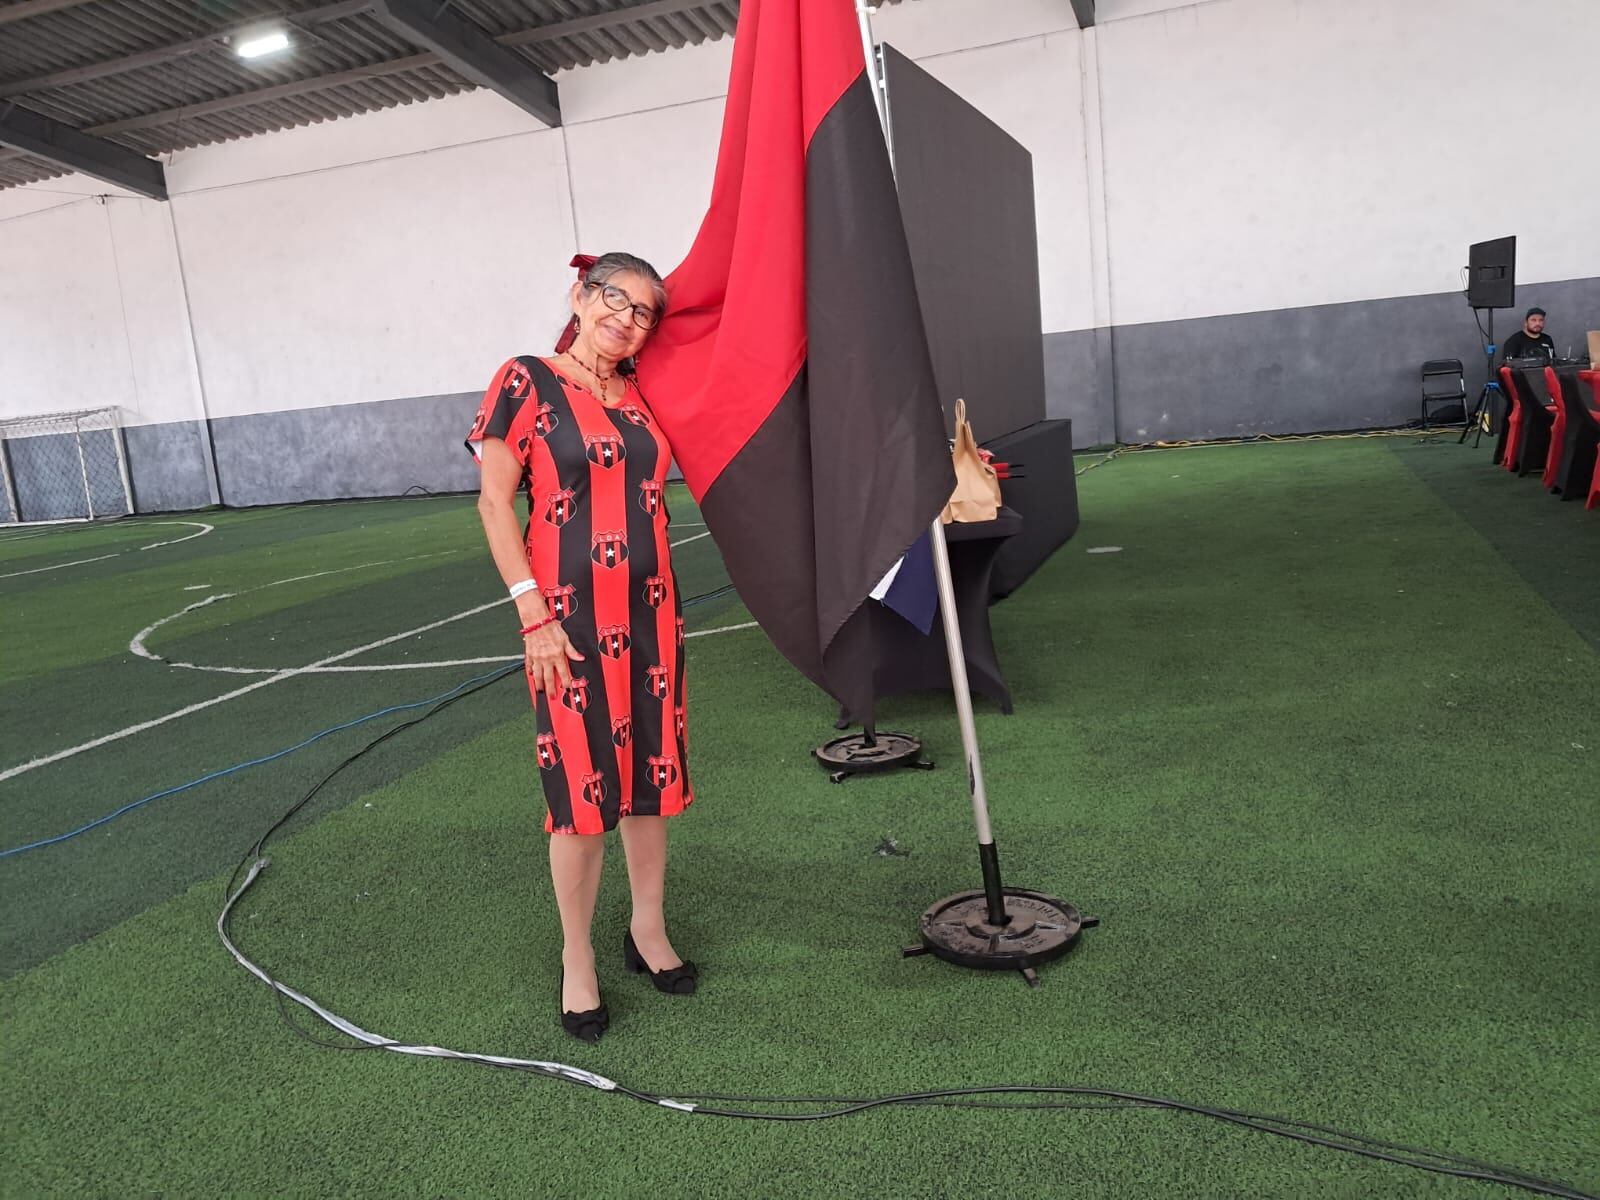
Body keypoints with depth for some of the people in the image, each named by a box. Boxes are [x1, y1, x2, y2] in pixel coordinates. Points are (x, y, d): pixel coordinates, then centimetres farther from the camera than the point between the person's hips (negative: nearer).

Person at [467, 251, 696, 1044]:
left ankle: (648, 931, 30)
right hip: (569, 615, -5)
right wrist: (533, 613, -12)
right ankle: (577, 959, 20)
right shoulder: (527, 382, -4)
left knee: (652, 771, 12)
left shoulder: (641, 394, 9)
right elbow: (495, 501, -7)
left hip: (651, 610, 5)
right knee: (580, 785, 2)